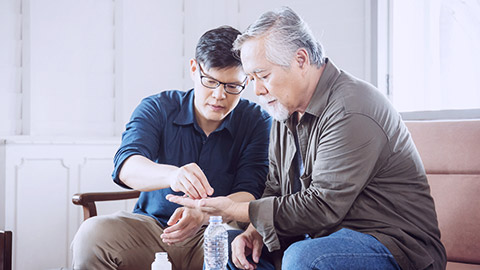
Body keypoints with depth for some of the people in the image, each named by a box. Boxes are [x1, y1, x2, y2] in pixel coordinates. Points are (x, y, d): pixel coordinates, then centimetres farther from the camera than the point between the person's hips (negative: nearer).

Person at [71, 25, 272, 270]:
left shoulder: (257, 122, -1)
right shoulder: (157, 108, 0)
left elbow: (249, 194, -12)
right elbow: (126, 166, -18)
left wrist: (202, 214, -34)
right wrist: (172, 175, -41)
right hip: (152, 225, 1)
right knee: (92, 234, -28)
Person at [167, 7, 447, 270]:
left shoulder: (351, 113, -21)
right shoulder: (287, 112, 9)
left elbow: (321, 208, -23)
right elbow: (277, 191, 13)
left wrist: (234, 209, -19)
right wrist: (256, 231, -8)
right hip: (329, 237, 8)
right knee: (233, 246, 3)